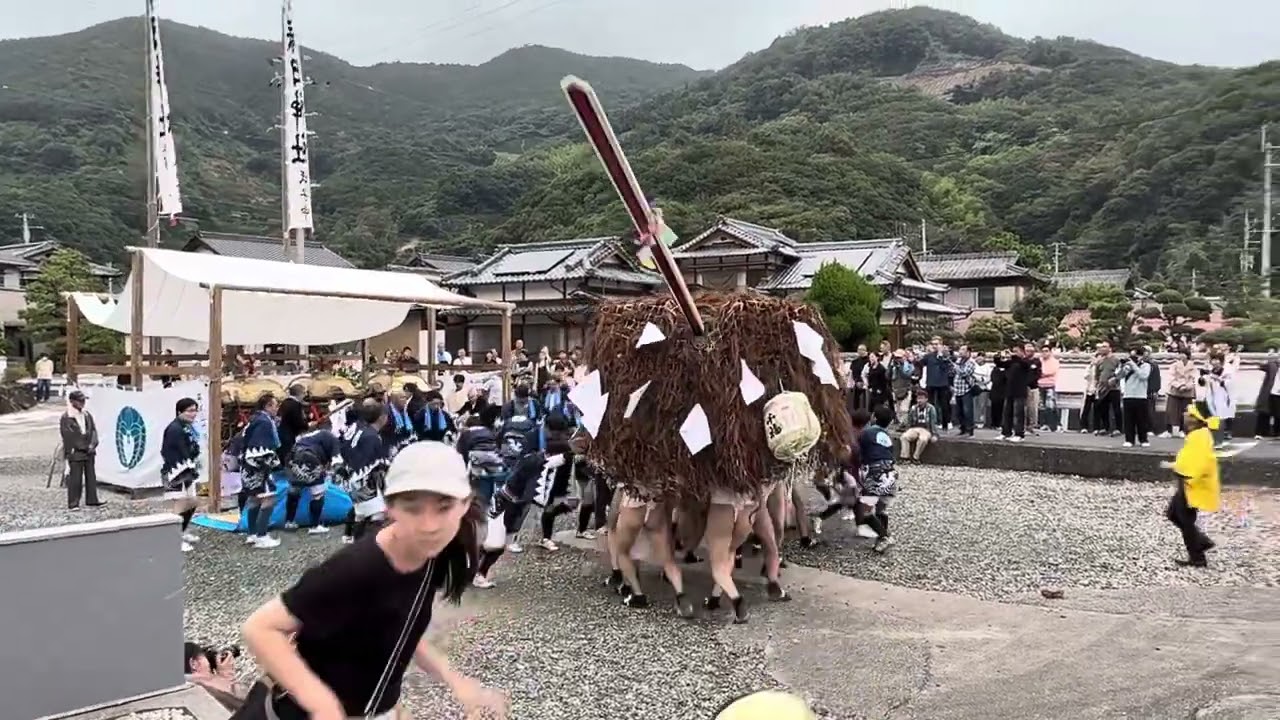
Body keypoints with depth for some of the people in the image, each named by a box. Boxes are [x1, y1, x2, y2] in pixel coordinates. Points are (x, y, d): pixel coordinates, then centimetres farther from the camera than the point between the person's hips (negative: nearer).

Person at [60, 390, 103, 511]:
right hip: (75, 453, -6)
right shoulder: (66, 418, -9)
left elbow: (93, 430, 8)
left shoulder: (87, 415, 9)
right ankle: (73, 503, 6)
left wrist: (92, 444, -5)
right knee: (75, 478, -2)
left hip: (89, 452, 6)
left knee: (91, 477, 11)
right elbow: (68, 436, -10)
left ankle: (92, 500, 19)